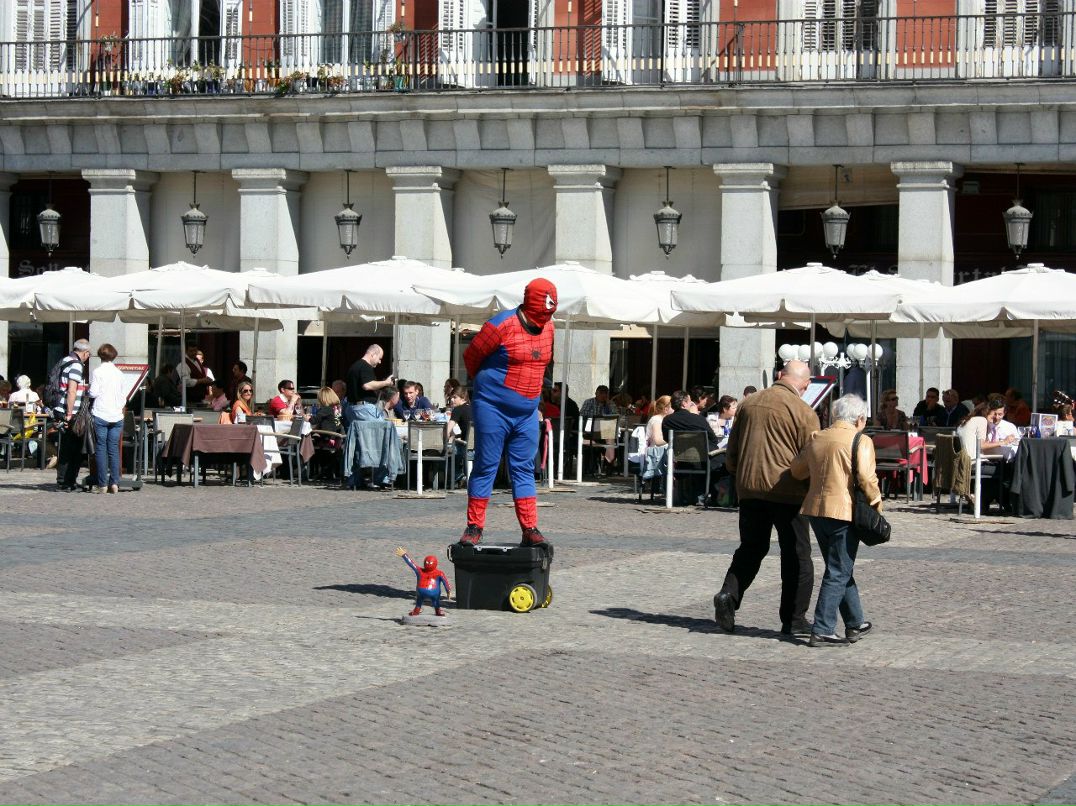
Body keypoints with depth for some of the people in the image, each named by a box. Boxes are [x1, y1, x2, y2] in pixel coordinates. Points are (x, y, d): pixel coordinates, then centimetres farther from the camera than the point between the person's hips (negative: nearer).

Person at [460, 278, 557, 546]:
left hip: (527, 411, 6)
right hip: (493, 409, -6)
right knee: (485, 466, 0)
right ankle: (474, 527, 6)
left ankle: (530, 529, 7)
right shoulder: (502, 325, -15)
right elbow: (471, 356, -4)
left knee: (524, 469, 6)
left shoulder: (548, 327, 6)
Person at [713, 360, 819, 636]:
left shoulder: (748, 403, 7)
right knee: (796, 556, 7)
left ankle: (729, 593, -4)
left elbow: (731, 454, 14)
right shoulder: (804, 412, -9)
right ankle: (793, 619, 9)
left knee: (751, 548, 17)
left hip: (749, 489, 5)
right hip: (786, 491, -5)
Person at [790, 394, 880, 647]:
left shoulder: (816, 439, 10)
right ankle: (822, 631, -5)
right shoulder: (861, 441, -8)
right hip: (844, 512, -7)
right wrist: (876, 500, -4)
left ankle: (855, 624, 27)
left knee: (841, 569, 19)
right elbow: (865, 477, -19)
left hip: (815, 510, 7)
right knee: (838, 574, 0)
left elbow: (797, 470, 19)